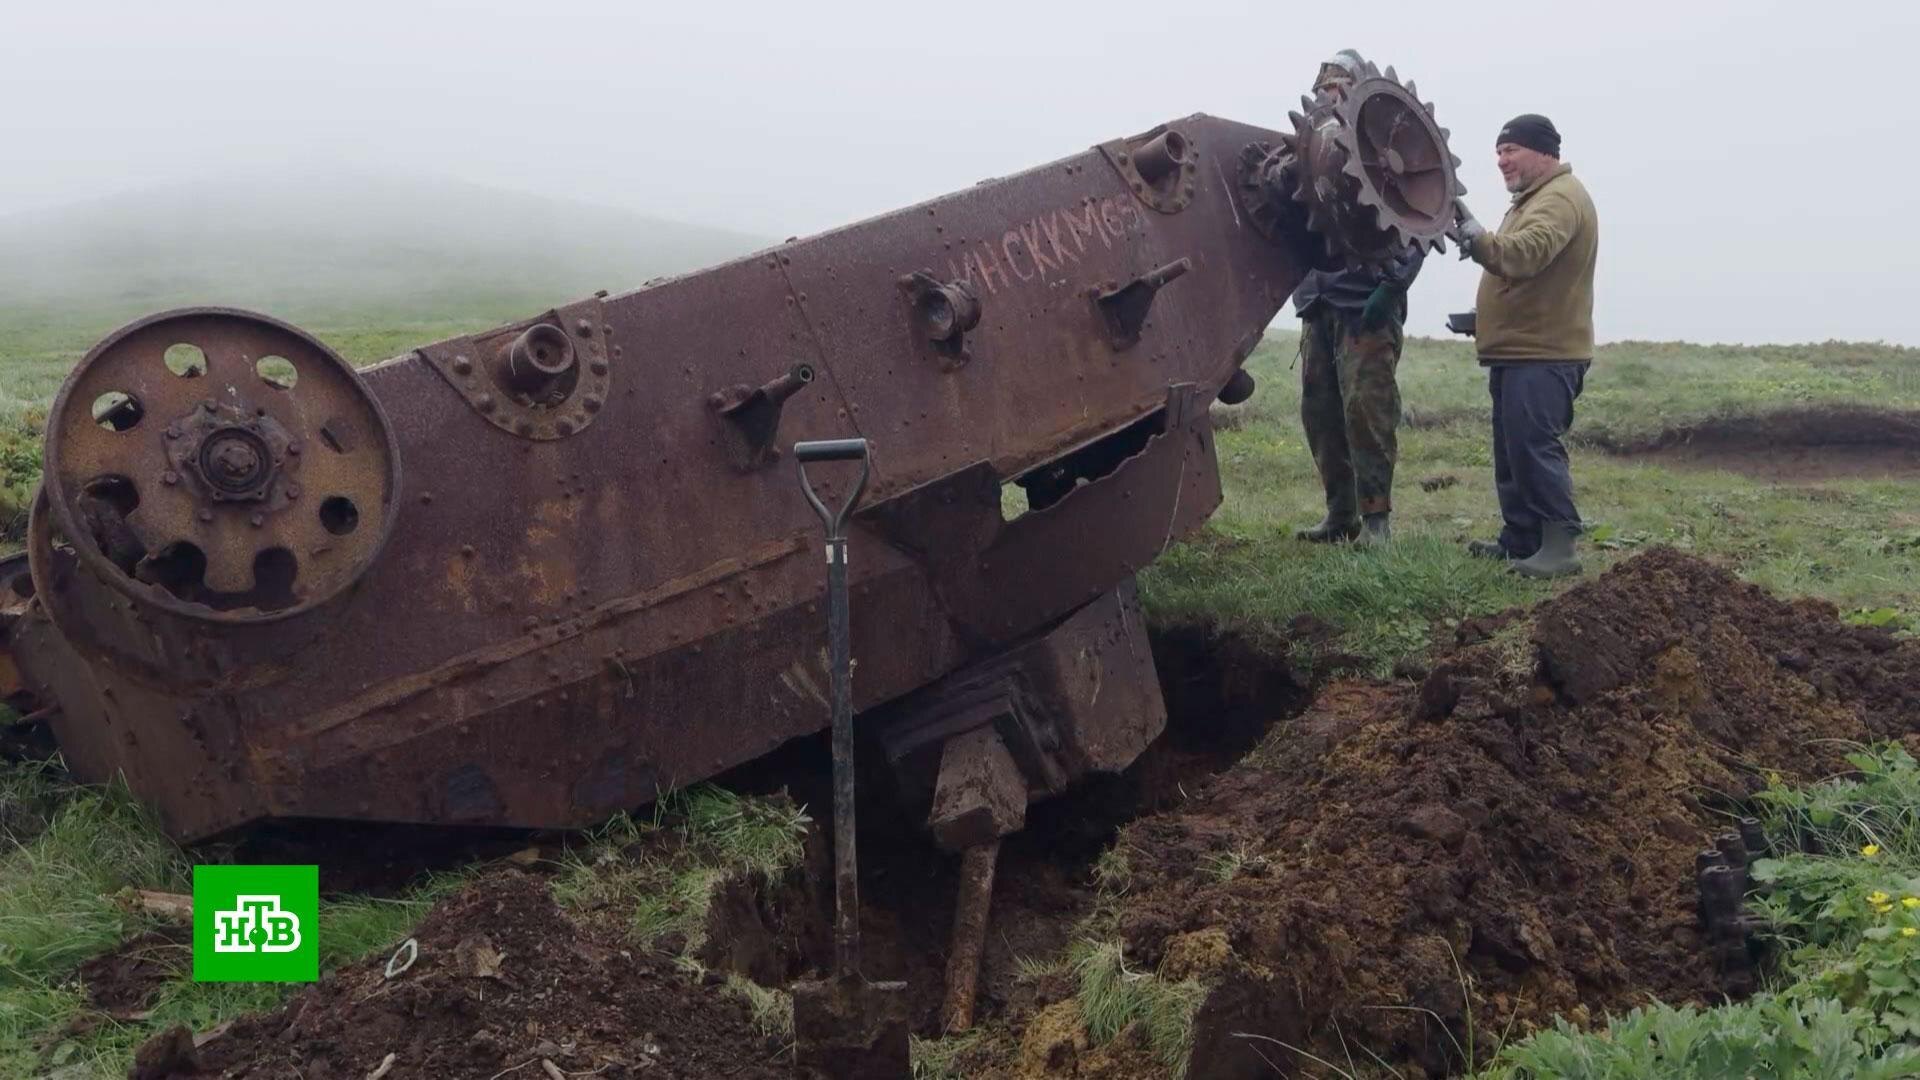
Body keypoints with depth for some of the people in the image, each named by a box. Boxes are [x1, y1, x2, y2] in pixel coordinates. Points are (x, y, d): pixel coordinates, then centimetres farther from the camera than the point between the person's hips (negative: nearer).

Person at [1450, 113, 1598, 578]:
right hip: (1518, 349, 11)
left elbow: (1523, 255, -31)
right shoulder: (1534, 198, 22)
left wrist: (1474, 236, -41)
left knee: (1535, 448, -14)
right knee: (1512, 450, 14)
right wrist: (1482, 315, 18)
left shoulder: (1560, 198, -13)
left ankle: (1558, 546, -12)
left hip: (1543, 354, -11)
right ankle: (1520, 540, 20)